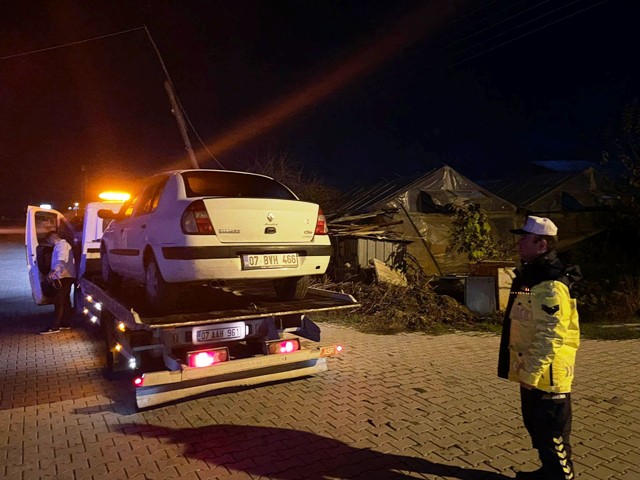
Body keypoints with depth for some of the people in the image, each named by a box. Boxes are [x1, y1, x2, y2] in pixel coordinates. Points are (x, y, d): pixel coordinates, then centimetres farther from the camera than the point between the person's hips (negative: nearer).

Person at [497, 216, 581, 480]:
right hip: (532, 372, 10)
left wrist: (531, 372, -21)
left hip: (544, 375, -10)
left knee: (551, 434, 5)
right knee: (537, 428, 23)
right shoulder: (529, 277, 10)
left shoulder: (550, 285, -22)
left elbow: (549, 337, -25)